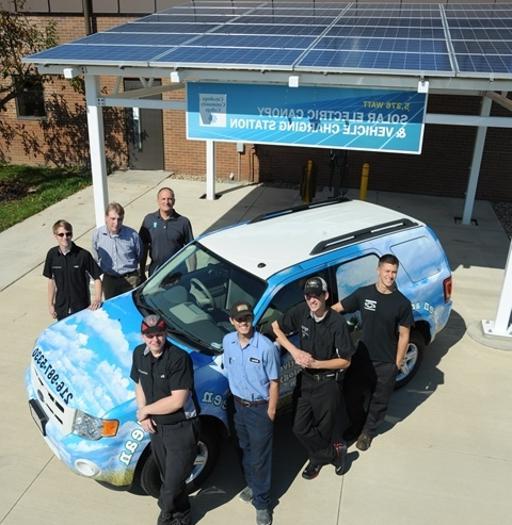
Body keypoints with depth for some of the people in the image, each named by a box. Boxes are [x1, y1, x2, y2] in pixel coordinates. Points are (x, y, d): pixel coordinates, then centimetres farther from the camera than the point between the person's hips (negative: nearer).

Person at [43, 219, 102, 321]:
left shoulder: (83, 255, -16)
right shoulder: (52, 254, -5)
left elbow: (97, 278, -9)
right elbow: (51, 280, 5)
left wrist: (97, 298, -23)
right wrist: (50, 304, 8)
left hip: (82, 307, -3)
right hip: (61, 308, 3)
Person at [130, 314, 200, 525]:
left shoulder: (179, 358, -26)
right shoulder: (139, 354, -4)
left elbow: (177, 401, -26)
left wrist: (145, 410, -15)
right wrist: (143, 417, -5)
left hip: (181, 429, -6)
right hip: (156, 427, 6)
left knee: (172, 484, 5)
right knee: (169, 478, 21)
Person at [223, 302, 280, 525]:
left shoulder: (266, 346, -24)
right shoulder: (227, 341, -7)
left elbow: (274, 381, -15)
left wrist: (270, 411, -12)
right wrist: (235, 397, 9)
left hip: (260, 408, -5)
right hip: (238, 405, 5)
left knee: (260, 457, 6)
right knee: (245, 449, 24)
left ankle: (262, 503, 23)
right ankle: (252, 485, 47)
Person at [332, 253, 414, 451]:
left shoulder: (402, 303, -13)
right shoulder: (363, 293, -9)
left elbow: (404, 335, -6)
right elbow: (336, 308, -4)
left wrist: (397, 363, -5)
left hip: (386, 363, -1)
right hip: (362, 357, 1)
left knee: (379, 400, 16)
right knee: (353, 395, 16)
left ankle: (368, 432, 42)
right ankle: (357, 426, 44)